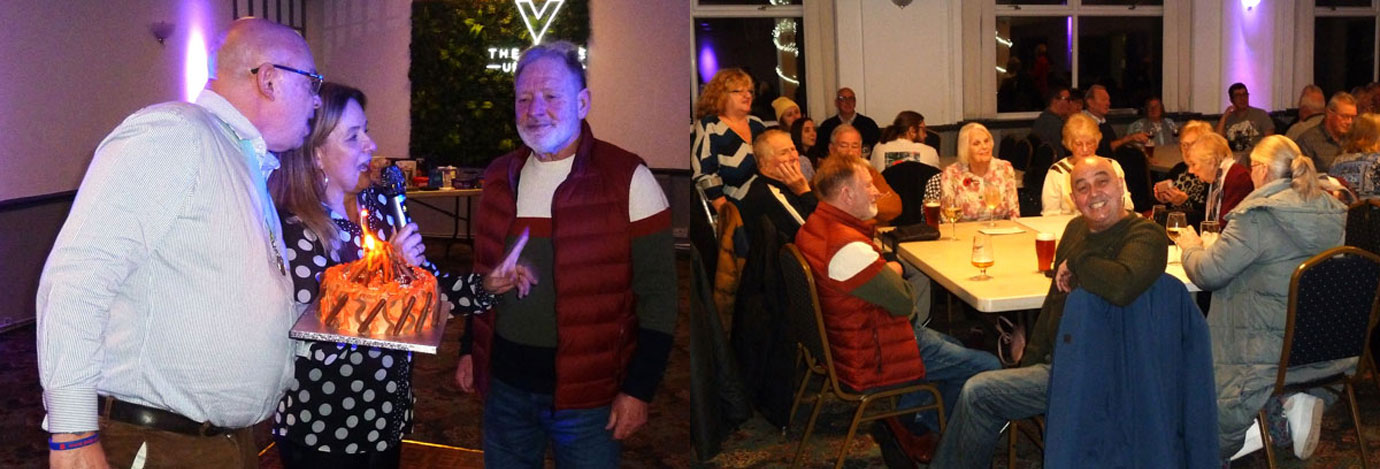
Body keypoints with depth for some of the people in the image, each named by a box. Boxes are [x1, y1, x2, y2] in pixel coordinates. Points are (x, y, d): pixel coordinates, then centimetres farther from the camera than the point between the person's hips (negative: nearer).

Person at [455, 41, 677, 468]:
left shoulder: (627, 180, -12)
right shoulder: (500, 177, 5)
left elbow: (657, 296, -11)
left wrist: (639, 390, -12)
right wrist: (469, 349, 16)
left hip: (586, 391, -5)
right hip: (504, 381, 5)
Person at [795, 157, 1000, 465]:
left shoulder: (813, 228, 2)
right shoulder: (848, 246, -30)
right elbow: (904, 302, -21)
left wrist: (890, 271, -4)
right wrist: (896, 273, 0)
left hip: (847, 340, 10)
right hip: (873, 358, -10)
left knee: (953, 346, 25)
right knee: (988, 367, -2)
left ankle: (905, 420, 26)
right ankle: (919, 431, 17)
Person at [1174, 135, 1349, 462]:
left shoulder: (1258, 216, -17)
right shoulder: (1330, 209, 7)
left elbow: (1208, 273, -16)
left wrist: (1189, 245, 5)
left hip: (1277, 349, -8)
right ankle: (1291, 405, 5)